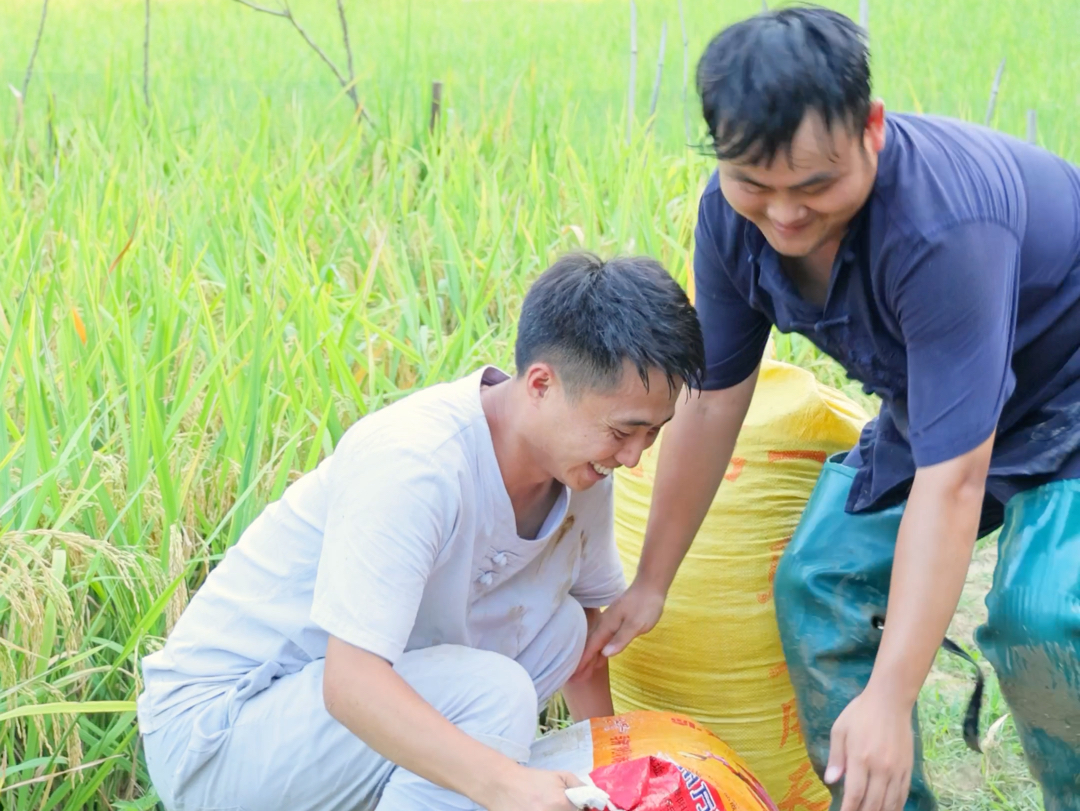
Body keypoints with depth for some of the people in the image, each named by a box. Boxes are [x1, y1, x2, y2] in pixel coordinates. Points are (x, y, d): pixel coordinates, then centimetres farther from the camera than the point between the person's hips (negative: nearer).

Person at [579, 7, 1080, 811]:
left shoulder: (941, 226, -40)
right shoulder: (733, 214, -18)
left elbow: (950, 481, -40)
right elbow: (711, 403, -7)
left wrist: (889, 699, -41)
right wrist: (650, 584, 0)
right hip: (923, 399, 7)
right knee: (818, 585, -2)